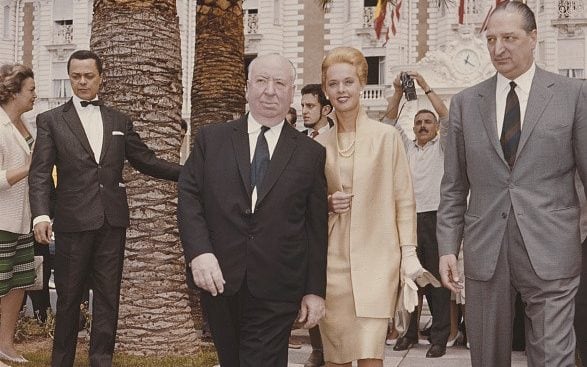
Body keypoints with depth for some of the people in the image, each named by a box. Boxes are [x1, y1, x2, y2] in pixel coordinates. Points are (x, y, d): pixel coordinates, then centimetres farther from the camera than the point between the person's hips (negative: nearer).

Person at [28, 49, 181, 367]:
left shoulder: (119, 121, 13)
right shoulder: (51, 120, 4)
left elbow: (147, 161, 13)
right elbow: (40, 173, -4)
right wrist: (41, 215, -19)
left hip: (112, 221, 3)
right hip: (73, 221, -2)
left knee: (108, 296, 6)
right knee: (69, 297, 7)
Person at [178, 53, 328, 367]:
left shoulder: (311, 153, 4)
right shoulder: (211, 138, 6)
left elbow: (317, 228, 4)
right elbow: (188, 196, 2)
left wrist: (315, 290, 3)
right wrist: (199, 252, -14)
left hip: (276, 291, -1)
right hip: (218, 281, 2)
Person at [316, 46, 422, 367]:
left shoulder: (387, 136, -1)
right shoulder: (319, 144, 8)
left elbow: (404, 200, 1)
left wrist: (408, 254, -5)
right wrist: (327, 204, -3)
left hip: (376, 260, -3)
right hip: (332, 260, 3)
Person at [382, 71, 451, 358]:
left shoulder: (442, 146, 9)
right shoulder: (407, 147, 18)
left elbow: (446, 117, -5)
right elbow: (390, 122, 10)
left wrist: (426, 88, -7)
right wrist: (398, 93, -2)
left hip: (436, 218, -3)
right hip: (410, 217, 3)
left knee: (437, 277, -3)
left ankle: (440, 336, 2)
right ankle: (409, 332, 16)